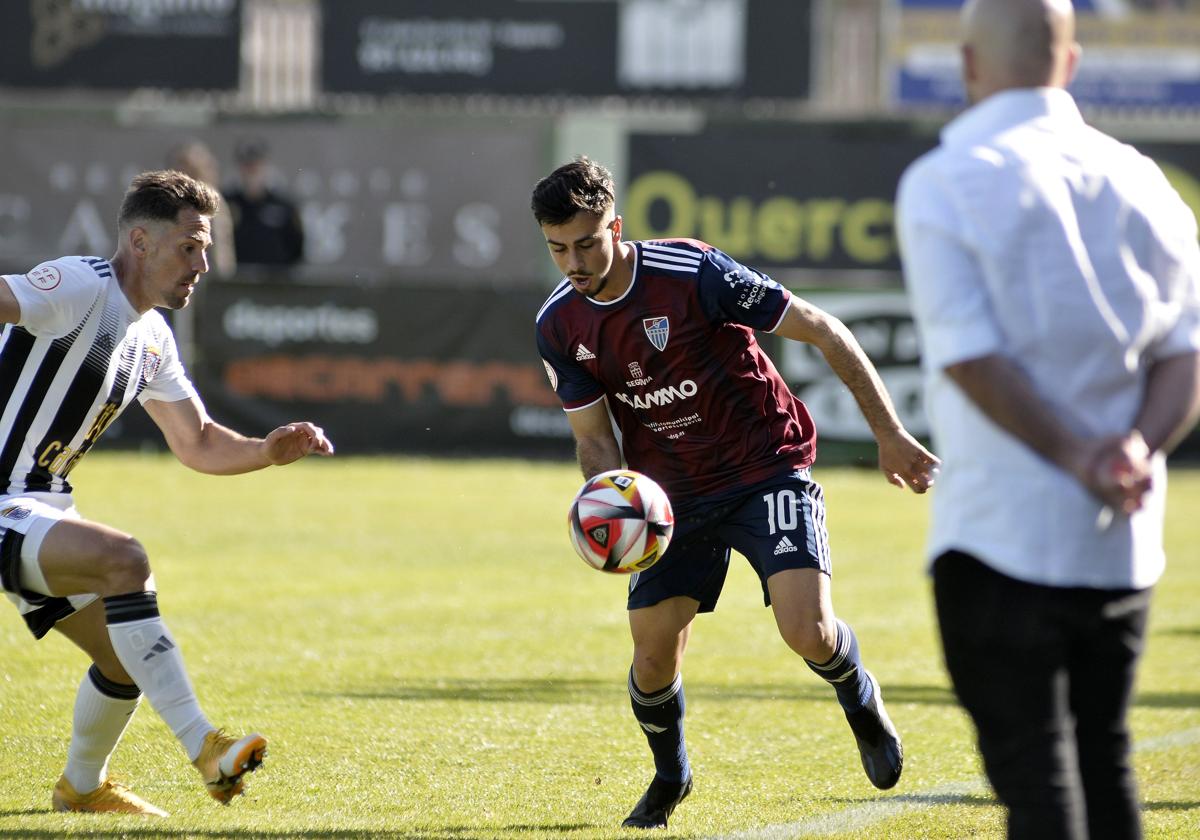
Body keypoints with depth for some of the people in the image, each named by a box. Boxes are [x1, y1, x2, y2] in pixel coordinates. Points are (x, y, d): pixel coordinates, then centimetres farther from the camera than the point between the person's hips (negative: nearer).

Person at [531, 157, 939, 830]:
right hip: (674, 492, 4)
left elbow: (822, 330, -15)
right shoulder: (561, 327, -6)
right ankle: (670, 777, 29)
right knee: (654, 659, -3)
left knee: (808, 631, -21)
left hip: (769, 467, -4)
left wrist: (890, 434, -15)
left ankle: (862, 703, 15)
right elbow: (595, 437, 2)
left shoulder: (692, 273, -22)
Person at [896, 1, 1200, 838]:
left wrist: (1077, 453, -13)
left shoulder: (943, 183, -7)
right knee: (1105, 766, 16)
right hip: (1124, 546, 5)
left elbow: (970, 358, -15)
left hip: (1001, 535, -5)